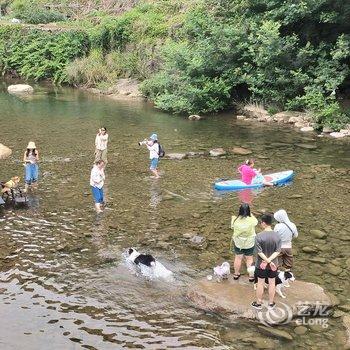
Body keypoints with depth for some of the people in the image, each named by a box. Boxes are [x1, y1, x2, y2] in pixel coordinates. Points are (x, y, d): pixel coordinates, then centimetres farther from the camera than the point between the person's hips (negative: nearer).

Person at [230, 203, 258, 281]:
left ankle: (236, 274, 33)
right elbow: (256, 221, 1)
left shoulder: (236, 220, -19)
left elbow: (232, 227, 1)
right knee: (249, 259, 15)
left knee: (238, 258, 17)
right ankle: (251, 276, 24)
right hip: (249, 243, -1)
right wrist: (250, 214, 10)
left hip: (238, 243, 1)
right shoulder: (251, 220, -23)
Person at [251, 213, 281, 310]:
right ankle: (271, 304, 32)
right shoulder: (277, 236, -12)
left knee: (260, 283, 14)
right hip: (273, 264, 2)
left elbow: (259, 252, -21)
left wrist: (267, 261, -16)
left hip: (260, 264, -2)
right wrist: (269, 261, -17)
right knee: (272, 283, 18)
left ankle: (259, 303, 29)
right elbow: (277, 251, -13)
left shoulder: (259, 236, -22)